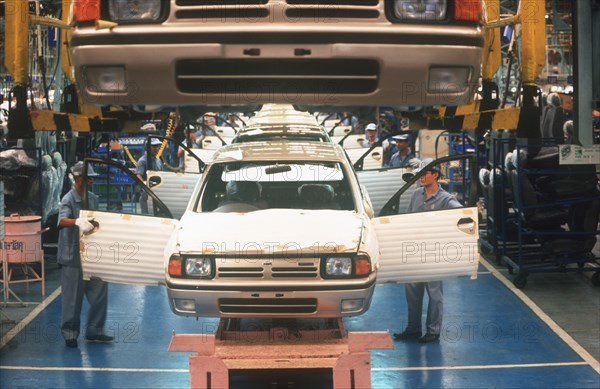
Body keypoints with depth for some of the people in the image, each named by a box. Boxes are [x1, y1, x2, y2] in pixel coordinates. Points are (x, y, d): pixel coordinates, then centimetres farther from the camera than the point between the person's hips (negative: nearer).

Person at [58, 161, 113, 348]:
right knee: (73, 297, 0)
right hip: (72, 257, -6)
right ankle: (69, 334, 13)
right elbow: (62, 221, -32)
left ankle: (94, 331, 18)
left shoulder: (93, 199, 9)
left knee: (100, 291, 6)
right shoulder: (68, 200, -13)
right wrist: (77, 222, -49)